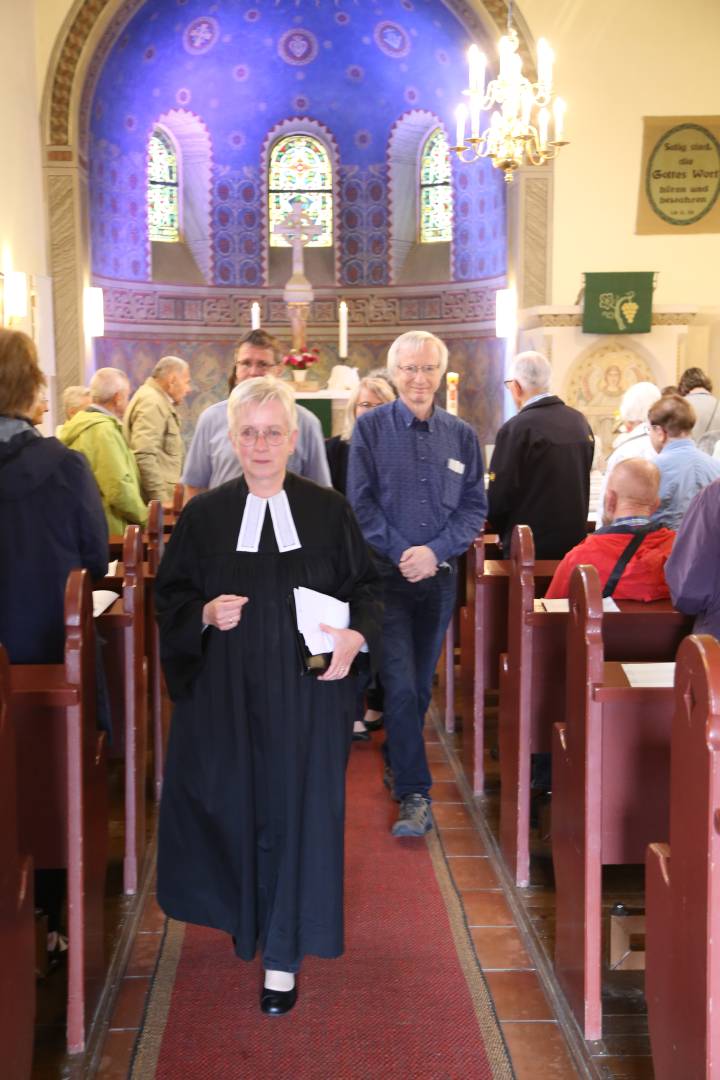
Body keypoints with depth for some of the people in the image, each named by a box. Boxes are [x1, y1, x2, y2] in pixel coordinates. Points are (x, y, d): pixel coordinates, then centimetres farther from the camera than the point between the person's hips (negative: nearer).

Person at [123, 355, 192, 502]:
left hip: (157, 496, 10)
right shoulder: (151, 402, -10)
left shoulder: (159, 402, 21)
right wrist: (161, 500, -22)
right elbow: (144, 456, -21)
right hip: (154, 500, -10)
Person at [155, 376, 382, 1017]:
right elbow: (171, 596, 7)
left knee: (297, 811, -1)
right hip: (227, 692, 1)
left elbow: (366, 588, 5)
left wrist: (356, 636, -14)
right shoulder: (204, 515, 3)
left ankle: (284, 957, 9)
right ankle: (244, 914, 37)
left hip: (308, 688, -1)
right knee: (234, 804, 9)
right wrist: (206, 614, -13)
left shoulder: (328, 510, 1)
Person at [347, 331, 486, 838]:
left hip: (440, 575, 3)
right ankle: (414, 795, -4)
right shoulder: (371, 428, -1)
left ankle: (396, 763, 35)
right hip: (386, 574, -3)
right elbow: (361, 502, -4)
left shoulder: (461, 435, 6)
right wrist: (400, 552, -14)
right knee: (401, 687, -8)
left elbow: (475, 507, 4)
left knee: (420, 686, 14)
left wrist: (435, 551, -11)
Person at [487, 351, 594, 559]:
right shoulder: (580, 422, 5)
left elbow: (498, 497, -14)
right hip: (575, 541, 6)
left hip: (529, 548, -6)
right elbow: (580, 487, 13)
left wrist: (505, 531, 4)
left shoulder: (516, 429, -16)